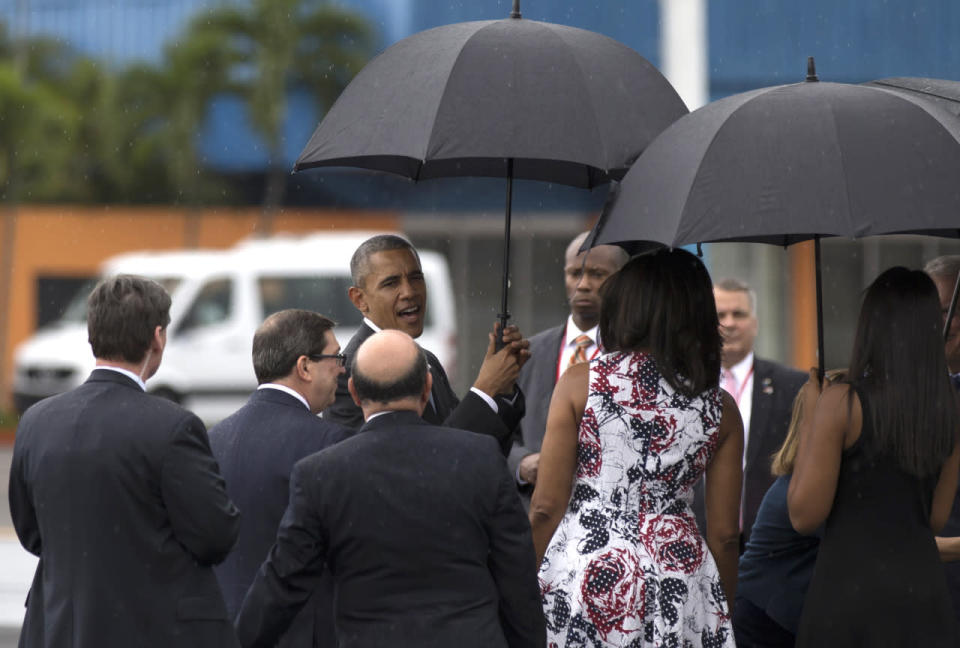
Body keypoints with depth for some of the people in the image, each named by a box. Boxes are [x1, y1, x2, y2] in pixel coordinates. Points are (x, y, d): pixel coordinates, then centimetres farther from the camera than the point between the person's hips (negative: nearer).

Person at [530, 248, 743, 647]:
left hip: (585, 572, -2)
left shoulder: (579, 383, 0)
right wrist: (721, 612, 20)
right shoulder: (721, 409, 6)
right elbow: (724, 534, 8)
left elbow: (547, 507, -3)